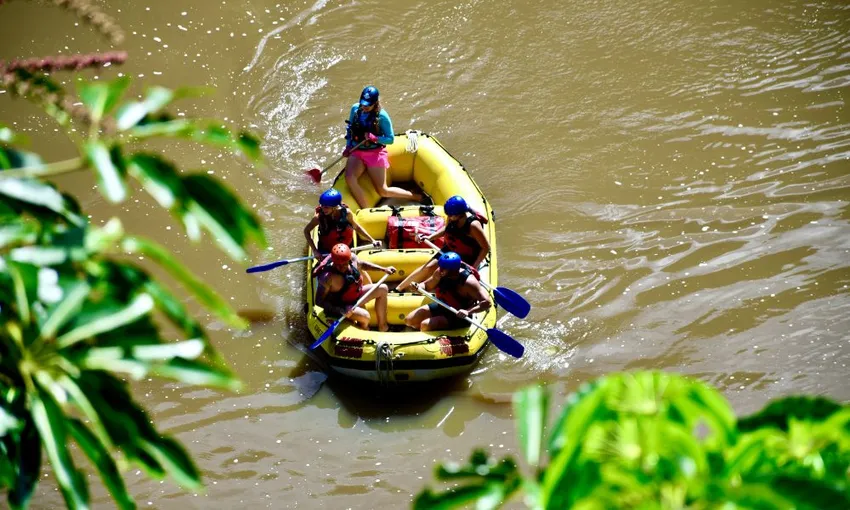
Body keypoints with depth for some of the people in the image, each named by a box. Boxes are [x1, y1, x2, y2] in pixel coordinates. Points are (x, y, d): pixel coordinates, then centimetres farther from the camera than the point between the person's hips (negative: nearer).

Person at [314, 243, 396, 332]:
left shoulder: (352, 258, -15)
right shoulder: (328, 277, -34)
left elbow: (362, 264, 10)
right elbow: (319, 301, -28)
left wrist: (384, 269, 8)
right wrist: (340, 311, -36)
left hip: (356, 294, 8)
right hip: (340, 306, -8)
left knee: (383, 289, 7)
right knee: (365, 316, -30)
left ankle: (383, 326, 16)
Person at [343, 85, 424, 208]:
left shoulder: (382, 116, -12)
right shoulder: (355, 109, 1)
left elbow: (390, 139, -8)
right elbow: (350, 129, 16)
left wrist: (374, 138, -24)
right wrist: (348, 146, 4)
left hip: (375, 153, -4)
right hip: (356, 152, 4)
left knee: (383, 191, -4)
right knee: (350, 179, -27)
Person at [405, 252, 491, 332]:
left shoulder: (467, 282, -31)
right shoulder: (440, 273, -13)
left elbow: (487, 302, -33)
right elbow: (426, 286, 4)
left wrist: (468, 311, -45)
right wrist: (418, 287, -19)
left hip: (458, 316, -7)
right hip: (441, 307, 7)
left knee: (426, 325, -25)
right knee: (409, 320, 6)